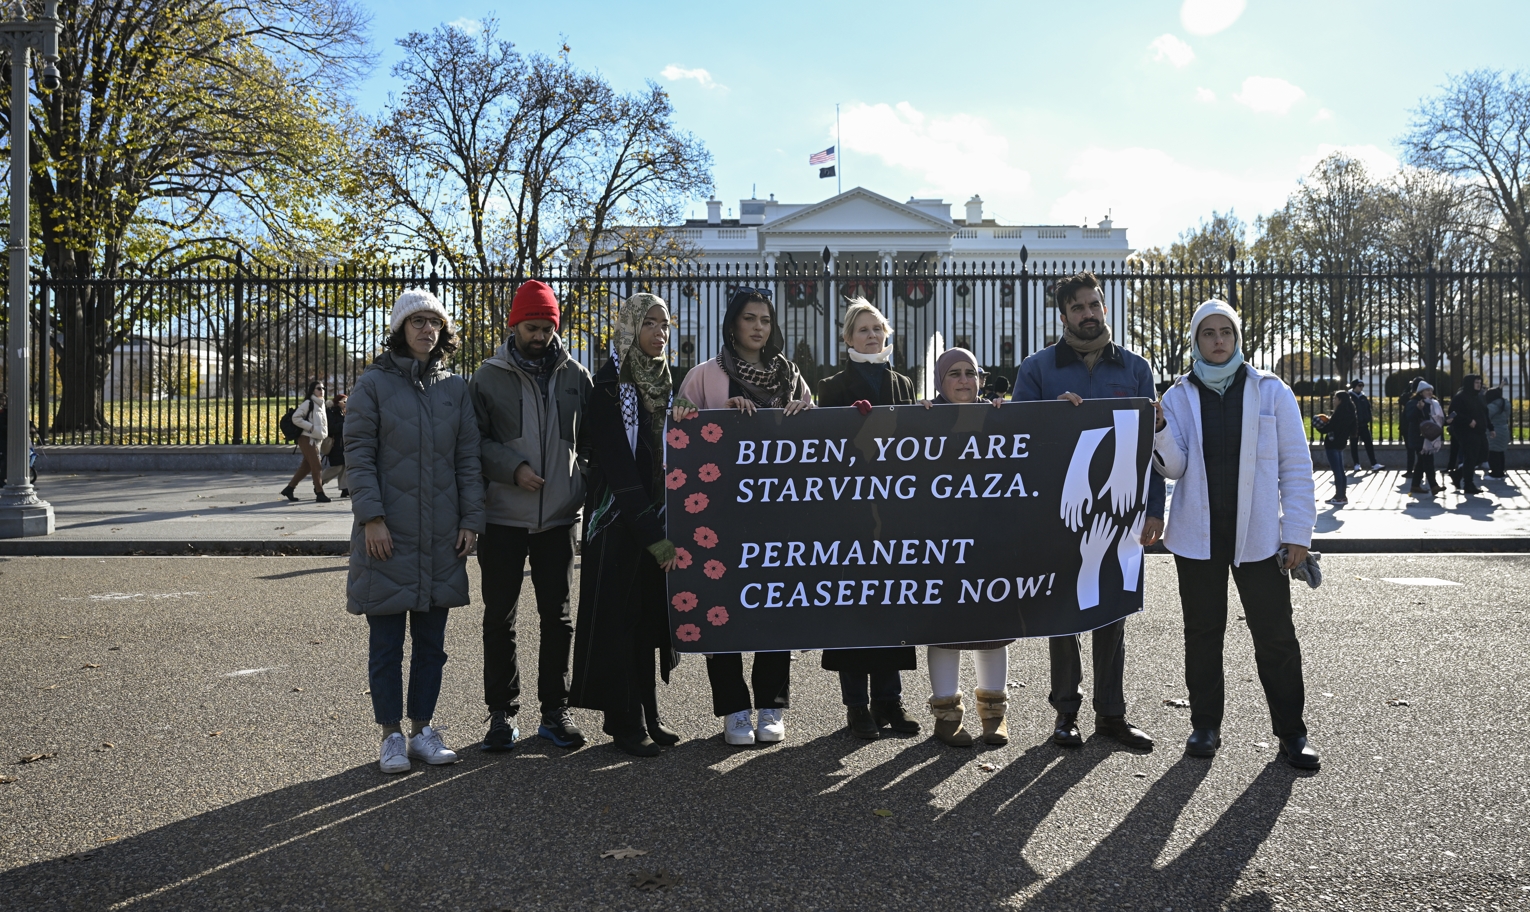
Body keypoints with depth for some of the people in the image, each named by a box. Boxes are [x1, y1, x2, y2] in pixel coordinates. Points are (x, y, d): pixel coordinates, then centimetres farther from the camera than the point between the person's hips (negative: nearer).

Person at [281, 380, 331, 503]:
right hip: (307, 438, -8)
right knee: (316, 466, -10)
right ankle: (319, 493, -7)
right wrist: (310, 427, -19)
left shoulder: (322, 405, 16)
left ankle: (289, 489, 19)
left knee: (306, 466, 10)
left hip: (317, 440, 8)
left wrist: (324, 435, 11)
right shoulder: (308, 403, -8)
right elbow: (295, 418, -15)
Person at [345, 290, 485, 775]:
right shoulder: (373, 384, -1)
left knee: (431, 640, 10)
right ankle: (392, 736, 15)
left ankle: (422, 729, 22)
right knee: (387, 640, 4)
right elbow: (358, 454, -6)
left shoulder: (455, 388, 9)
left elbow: (468, 459, 8)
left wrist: (471, 520, 1)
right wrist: (372, 517, -14)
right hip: (387, 535, -3)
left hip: (441, 537, 3)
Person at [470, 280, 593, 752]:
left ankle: (555, 711, 19)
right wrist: (512, 467, -15)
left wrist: (589, 491, 0)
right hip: (503, 517, -1)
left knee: (557, 616, 8)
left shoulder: (575, 376, 6)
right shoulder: (489, 377, 1)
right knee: (499, 617, 5)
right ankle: (502, 713, 17)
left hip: (558, 517, 1)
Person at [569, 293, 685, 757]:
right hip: (618, 519, -6)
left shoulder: (667, 383, 11)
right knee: (620, 614, -1)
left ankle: (647, 715, 19)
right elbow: (616, 466, -16)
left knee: (651, 612, 10)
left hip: (656, 517, 6)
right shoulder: (609, 384, -10)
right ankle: (625, 722, 7)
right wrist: (652, 532, -18)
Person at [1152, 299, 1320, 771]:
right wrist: (1159, 428, -21)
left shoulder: (1271, 391, 2)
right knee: (1202, 633, 9)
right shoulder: (1179, 396, 5)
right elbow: (1174, 467, -3)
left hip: (1259, 535, -1)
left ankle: (1291, 732, 15)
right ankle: (1205, 725, 21)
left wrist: (1298, 532, -5)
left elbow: (1296, 465, 1)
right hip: (1198, 536, 1)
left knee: (1275, 634, 2)